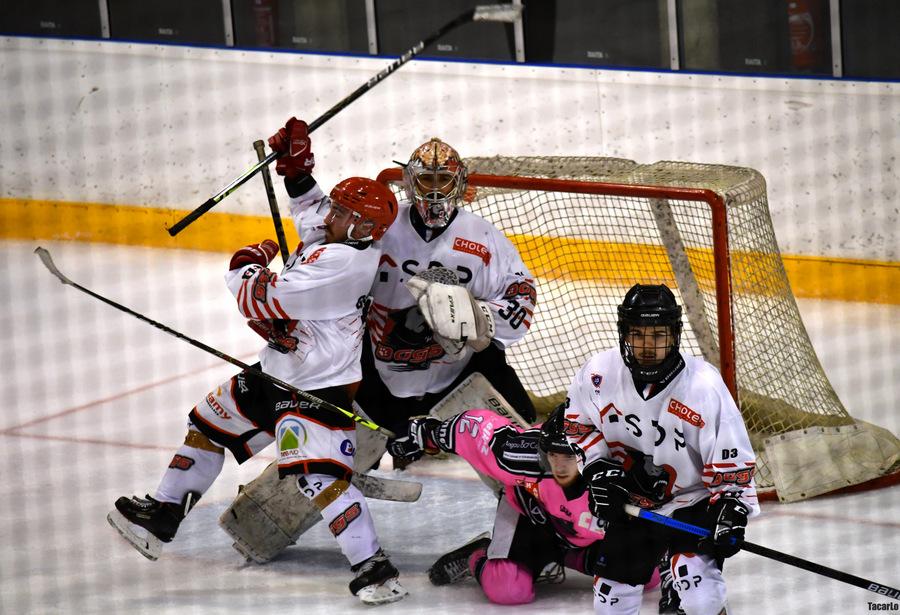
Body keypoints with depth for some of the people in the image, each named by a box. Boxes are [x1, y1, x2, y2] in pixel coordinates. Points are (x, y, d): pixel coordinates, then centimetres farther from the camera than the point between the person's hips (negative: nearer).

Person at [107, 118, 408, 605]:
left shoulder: (343, 263, -27)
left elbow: (264, 303, -29)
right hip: (278, 375, 11)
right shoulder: (333, 237, 4)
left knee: (319, 475, -22)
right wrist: (296, 166, 13)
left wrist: (246, 267, -8)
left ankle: (373, 568, -20)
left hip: (319, 387, -11)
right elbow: (311, 208, 30)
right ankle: (163, 515, 31)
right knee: (209, 423, 20)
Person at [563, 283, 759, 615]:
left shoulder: (703, 384, -24)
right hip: (630, 505, 4)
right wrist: (598, 469, -7)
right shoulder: (599, 373, -14)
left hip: (693, 503, -4)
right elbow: (578, 422, 5)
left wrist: (731, 513, -22)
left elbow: (731, 457, -17)